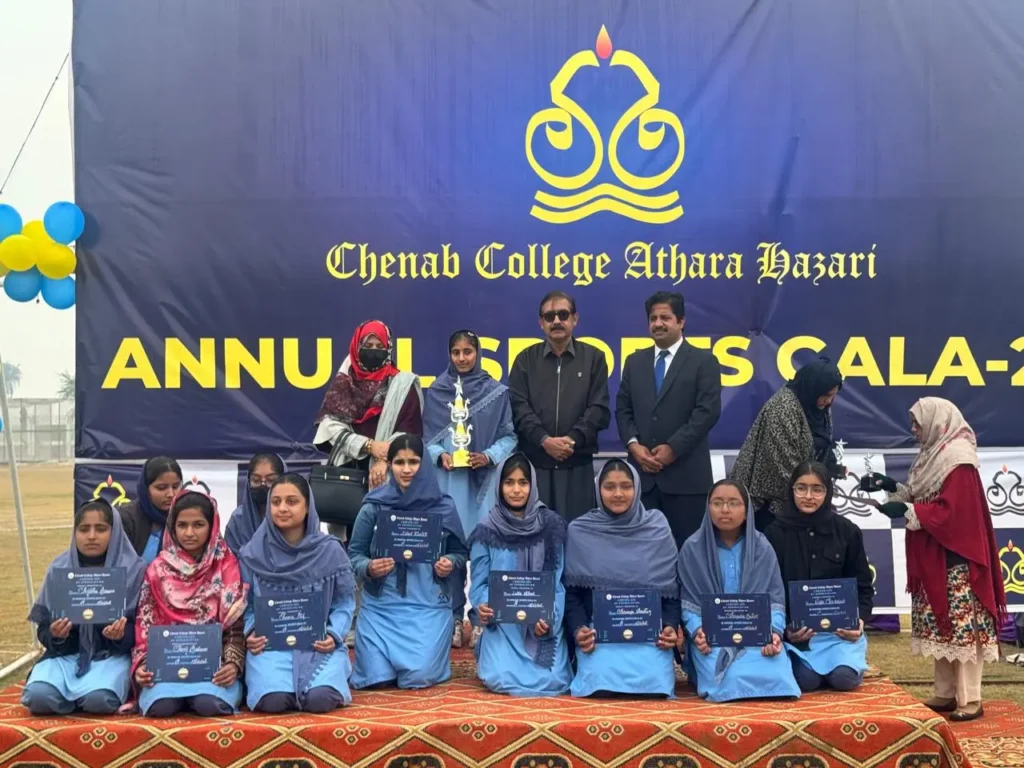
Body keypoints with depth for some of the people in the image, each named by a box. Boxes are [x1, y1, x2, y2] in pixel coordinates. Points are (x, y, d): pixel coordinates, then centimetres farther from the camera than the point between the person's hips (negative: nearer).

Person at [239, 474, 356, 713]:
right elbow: (245, 603, 7)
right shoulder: (252, 554, 2)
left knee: (321, 699, -28)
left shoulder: (331, 550, 0)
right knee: (273, 699, -29)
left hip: (318, 642, 0)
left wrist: (334, 635, -13)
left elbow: (344, 603, 5)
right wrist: (250, 633, -13)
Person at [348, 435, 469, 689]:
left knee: (418, 677, -16)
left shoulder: (444, 507, -1)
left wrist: (449, 563, -13)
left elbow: (460, 553, 9)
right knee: (375, 677, -11)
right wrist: (368, 568, -18)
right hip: (380, 605, 1)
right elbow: (354, 554, 3)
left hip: (429, 605, 0)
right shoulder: (373, 507, -4)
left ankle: (426, 652, 22)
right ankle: (387, 653, 26)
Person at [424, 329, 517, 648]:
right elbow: (427, 437, 7)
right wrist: (440, 455, -11)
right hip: (449, 478, 1)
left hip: (485, 477, -1)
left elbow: (508, 435, 5)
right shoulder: (435, 392, 6)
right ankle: (454, 618, 8)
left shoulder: (497, 392, 3)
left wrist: (489, 456, -11)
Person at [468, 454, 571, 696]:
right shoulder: (486, 531, -1)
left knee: (552, 681, -18)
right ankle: (490, 654, 16)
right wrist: (482, 608, -21)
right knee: (501, 679, -22)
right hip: (502, 622, -1)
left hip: (544, 621, 1)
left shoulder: (552, 526, 0)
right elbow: (479, 583, 1)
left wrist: (550, 619, -16)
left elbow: (558, 582, 0)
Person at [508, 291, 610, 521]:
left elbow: (600, 408, 0)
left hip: (577, 463, 0)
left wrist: (572, 439, -14)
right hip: (534, 462, 0)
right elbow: (518, 407, -1)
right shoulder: (526, 359, 9)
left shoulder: (593, 358, 8)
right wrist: (544, 440, -14)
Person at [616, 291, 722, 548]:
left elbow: (708, 411, -8)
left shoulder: (703, 361, 2)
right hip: (643, 471, 4)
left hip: (685, 473, -4)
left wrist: (673, 448, -13)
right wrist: (633, 444, -5)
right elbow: (623, 409, 12)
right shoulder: (634, 362, 16)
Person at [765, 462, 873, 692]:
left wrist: (859, 619, -11)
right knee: (806, 680, -22)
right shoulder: (776, 532, 0)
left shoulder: (847, 531, 4)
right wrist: (784, 627, -15)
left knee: (844, 678, -22)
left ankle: (854, 658, 14)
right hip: (796, 626, -1)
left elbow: (863, 586, 8)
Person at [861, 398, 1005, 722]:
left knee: (961, 626, -5)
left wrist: (906, 511, -19)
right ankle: (946, 694, 18)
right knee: (940, 626, 11)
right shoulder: (935, 454, 13)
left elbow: (950, 512, -22)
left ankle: (970, 699, 0)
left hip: (956, 561, -9)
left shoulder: (958, 459, -16)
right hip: (935, 560, 9)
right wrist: (892, 487, 6)